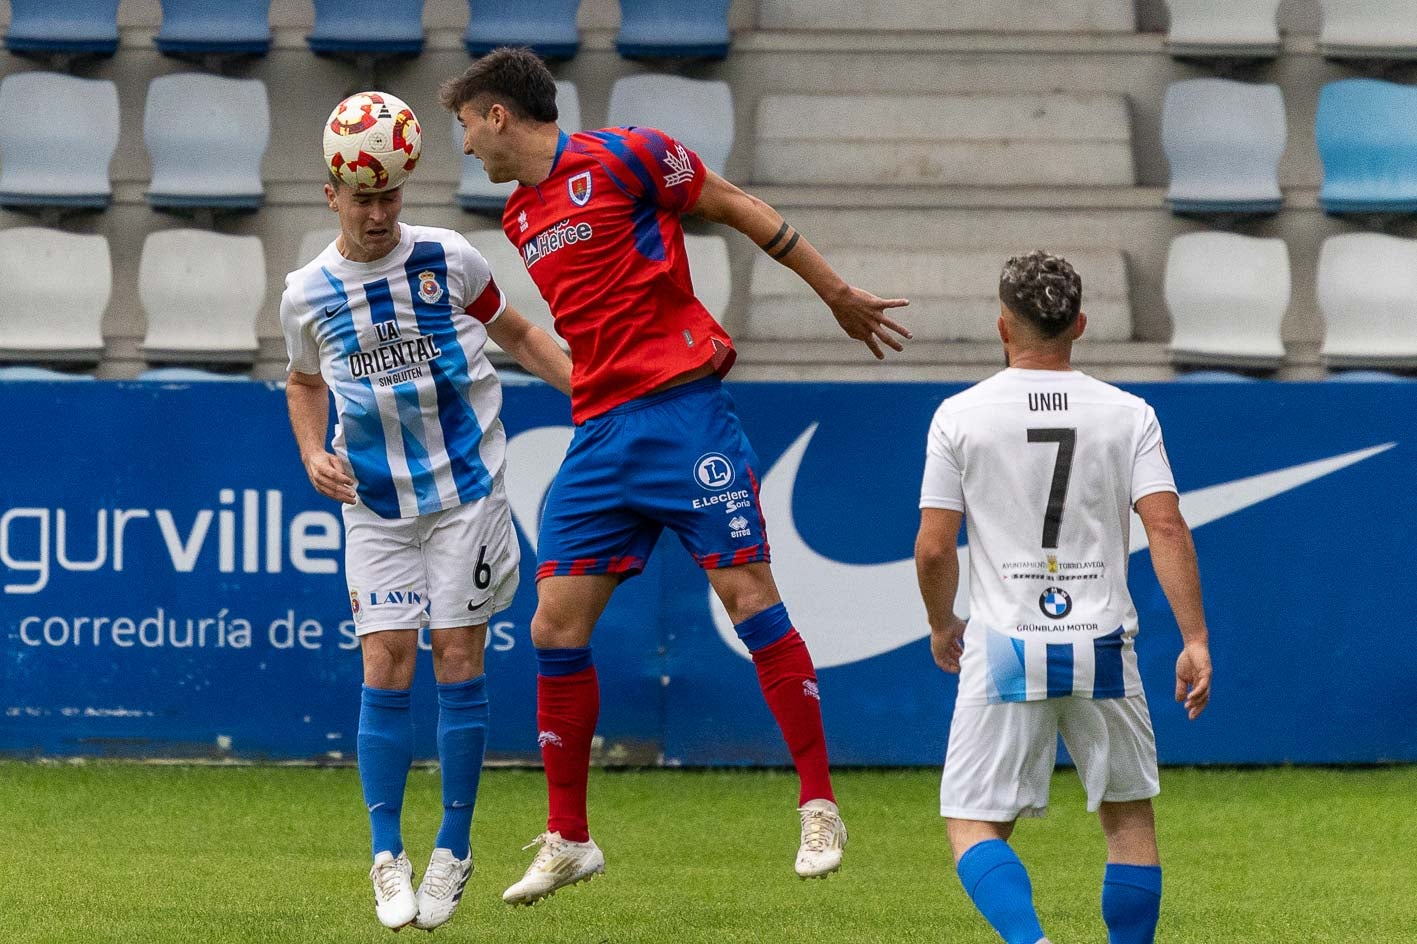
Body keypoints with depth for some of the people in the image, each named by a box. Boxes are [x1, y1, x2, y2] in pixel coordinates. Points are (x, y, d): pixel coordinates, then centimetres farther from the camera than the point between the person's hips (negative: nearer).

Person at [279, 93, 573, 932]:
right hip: (376, 502, 1)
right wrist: (314, 456, 2)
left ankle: (454, 853, 9)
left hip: (467, 488, -1)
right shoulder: (308, 294, -1)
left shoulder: (450, 261, -6)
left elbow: (516, 335, 8)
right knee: (386, 666, -5)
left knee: (458, 660, -2)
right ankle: (388, 859, 4)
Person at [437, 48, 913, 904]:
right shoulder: (520, 220, 16)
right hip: (599, 437, 7)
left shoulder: (622, 157, -5)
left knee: (748, 593, -10)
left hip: (681, 408, -7)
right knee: (557, 625, 0)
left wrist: (839, 296, 5)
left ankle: (820, 808, -2)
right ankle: (568, 840, 10)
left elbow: (742, 211, 1)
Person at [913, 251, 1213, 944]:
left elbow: (933, 549, -1)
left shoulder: (959, 416, -1)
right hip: (1102, 649, 2)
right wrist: (1195, 640, -6)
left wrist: (942, 625, 16)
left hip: (1003, 654, -1)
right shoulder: (1128, 415, 2)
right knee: (1129, 815, 16)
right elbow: (1166, 529, -7)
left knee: (973, 827, 2)